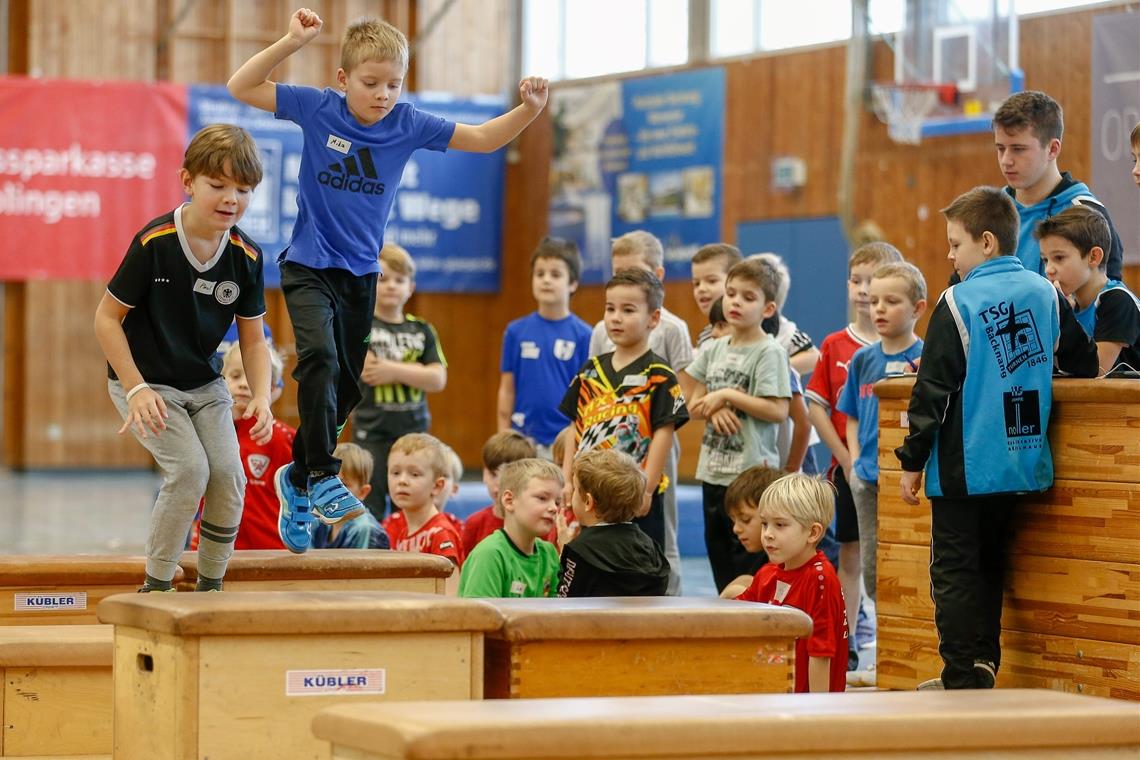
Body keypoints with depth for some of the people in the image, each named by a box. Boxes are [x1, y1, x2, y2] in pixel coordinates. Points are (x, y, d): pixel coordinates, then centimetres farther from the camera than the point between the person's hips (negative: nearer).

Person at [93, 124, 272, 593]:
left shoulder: (246, 256, -9)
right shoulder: (153, 243, -22)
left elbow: (253, 340, 1)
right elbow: (107, 318, -14)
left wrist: (261, 396, -16)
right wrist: (137, 389, -19)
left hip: (205, 386, 4)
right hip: (143, 382, -4)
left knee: (228, 474, -11)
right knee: (190, 469, -21)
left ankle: (210, 586, 7)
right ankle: (156, 588, -7)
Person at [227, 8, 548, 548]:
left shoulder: (407, 124, -5)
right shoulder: (318, 109, -10)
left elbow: (483, 139, 0)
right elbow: (241, 88, -12)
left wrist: (528, 110, -17)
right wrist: (291, 43, -23)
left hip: (361, 272, 4)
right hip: (309, 266, -4)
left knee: (345, 389, 11)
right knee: (320, 358, -27)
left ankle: (297, 481, 29)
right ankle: (321, 477, -22)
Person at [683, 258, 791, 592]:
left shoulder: (770, 352, -8)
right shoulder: (713, 349, 12)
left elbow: (778, 411, -16)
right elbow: (694, 405, 12)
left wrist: (727, 395, -15)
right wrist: (715, 410, -10)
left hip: (753, 471, -7)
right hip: (713, 470, 7)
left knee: (748, 562, -6)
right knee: (717, 550, 13)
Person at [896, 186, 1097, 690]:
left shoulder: (957, 303, -11)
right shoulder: (1046, 294, 3)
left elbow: (933, 389, -11)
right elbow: (1084, 363, 12)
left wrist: (912, 461, -5)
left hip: (962, 468, -5)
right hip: (1021, 462, 5)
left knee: (954, 570, 0)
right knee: (991, 564, 17)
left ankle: (964, 678, -4)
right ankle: (983, 664, 17)